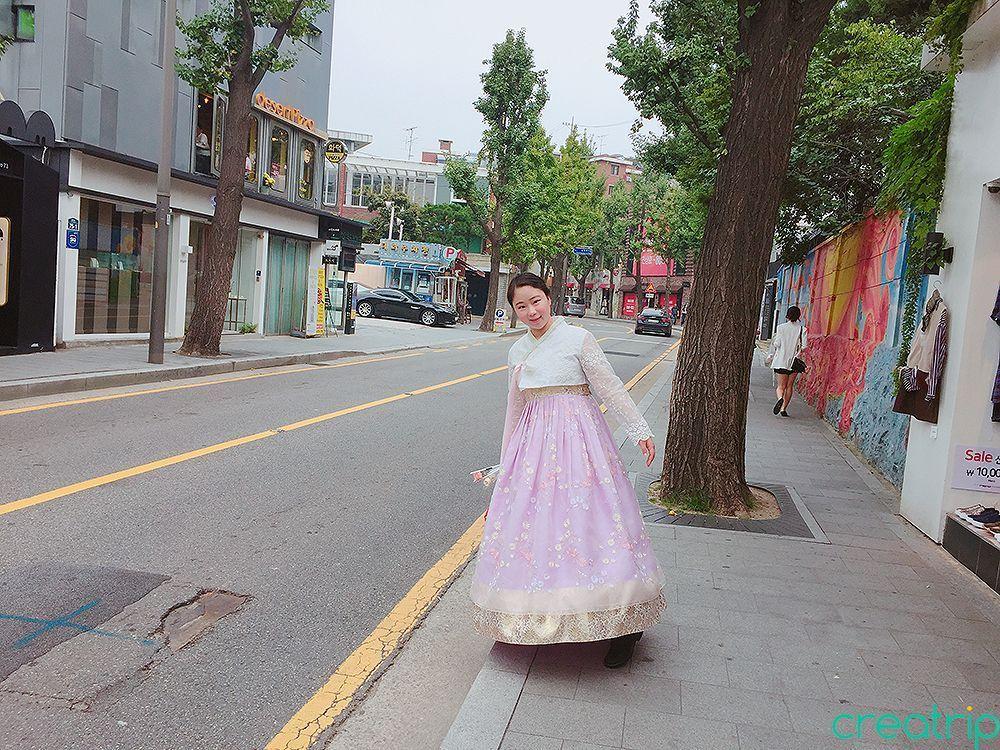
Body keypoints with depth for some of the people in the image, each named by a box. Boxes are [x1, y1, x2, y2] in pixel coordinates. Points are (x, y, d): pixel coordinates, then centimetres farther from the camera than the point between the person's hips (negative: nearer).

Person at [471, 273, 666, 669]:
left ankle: (622, 626, 1)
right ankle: (529, 617, 16)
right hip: (534, 441, 6)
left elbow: (610, 388, -4)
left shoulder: (577, 338, -4)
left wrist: (640, 430, -7)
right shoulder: (517, 351, 13)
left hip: (578, 436, -5)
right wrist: (505, 462, 24)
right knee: (531, 523, 3)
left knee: (588, 521, -8)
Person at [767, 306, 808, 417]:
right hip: (794, 362, 1)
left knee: (781, 386, 5)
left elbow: (776, 344, -6)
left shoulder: (781, 327, -4)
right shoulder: (802, 329, -3)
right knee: (789, 386, 12)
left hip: (780, 361, -1)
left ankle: (780, 398, -26)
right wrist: (798, 351, 11)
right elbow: (804, 346, -8)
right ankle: (784, 408, 8)